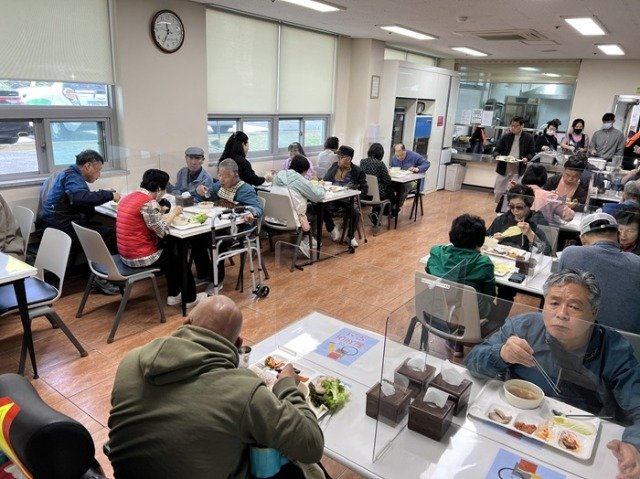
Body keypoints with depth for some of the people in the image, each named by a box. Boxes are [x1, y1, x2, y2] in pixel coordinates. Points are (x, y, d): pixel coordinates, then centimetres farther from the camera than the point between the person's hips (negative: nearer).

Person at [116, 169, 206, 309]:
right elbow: (162, 231, -18)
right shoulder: (148, 202, -22)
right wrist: (173, 213, -4)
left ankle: (173, 295, 31)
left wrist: (162, 213, 4)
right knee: (179, 257, 14)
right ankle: (190, 298, 31)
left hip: (127, 253, 9)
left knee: (168, 250, 25)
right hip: (140, 257, -8)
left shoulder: (128, 197, 6)